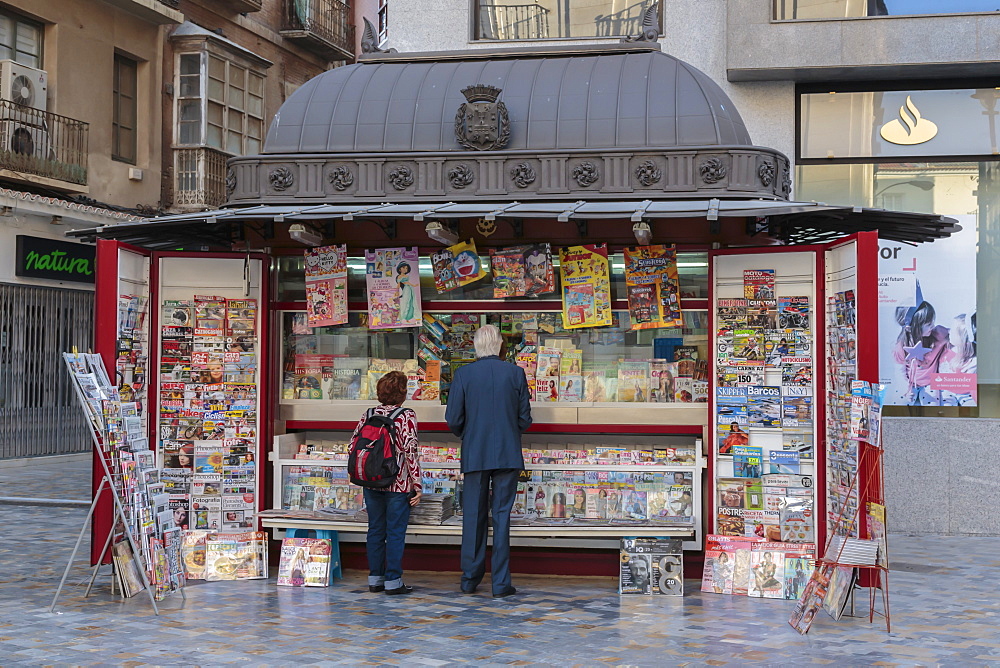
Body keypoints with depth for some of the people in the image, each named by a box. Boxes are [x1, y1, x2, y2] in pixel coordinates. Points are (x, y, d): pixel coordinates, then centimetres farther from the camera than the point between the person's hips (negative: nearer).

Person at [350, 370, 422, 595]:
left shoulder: (368, 415, 5)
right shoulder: (407, 416, -9)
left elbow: (353, 446, 6)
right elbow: (410, 450, -13)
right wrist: (417, 484, -8)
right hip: (398, 484, -5)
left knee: (375, 530, 12)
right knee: (395, 532, 1)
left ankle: (375, 579, 17)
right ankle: (393, 581, 4)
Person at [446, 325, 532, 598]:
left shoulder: (463, 374, -3)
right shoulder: (515, 373, -2)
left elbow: (453, 419, -3)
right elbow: (525, 419, 1)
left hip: (474, 455, 0)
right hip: (508, 454, 0)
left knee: (473, 516, 9)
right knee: (502, 516, 4)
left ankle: (470, 580, 14)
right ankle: (501, 581, 4)